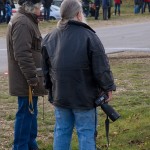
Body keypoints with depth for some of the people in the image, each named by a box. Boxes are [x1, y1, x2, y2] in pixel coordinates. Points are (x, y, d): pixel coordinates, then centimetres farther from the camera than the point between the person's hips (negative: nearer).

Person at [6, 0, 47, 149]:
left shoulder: (27, 20, 15)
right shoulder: (22, 23, -20)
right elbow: (22, 55, -25)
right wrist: (32, 78, -23)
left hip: (29, 78, 10)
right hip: (26, 80, -10)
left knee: (31, 113, 17)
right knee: (26, 113, -4)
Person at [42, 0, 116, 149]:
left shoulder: (49, 38, 4)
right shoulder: (88, 36, -14)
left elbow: (45, 69, 11)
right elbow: (101, 67, -12)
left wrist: (49, 87, 23)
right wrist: (108, 88, -1)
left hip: (60, 96, 5)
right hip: (84, 96, -5)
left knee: (61, 131, 13)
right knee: (86, 133, 2)